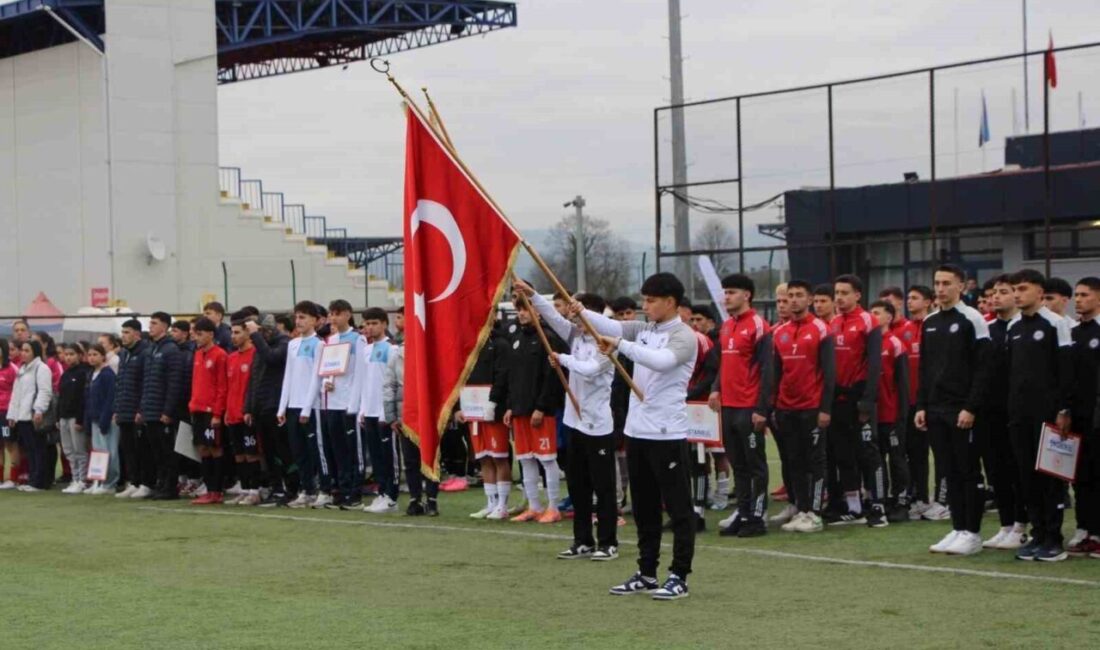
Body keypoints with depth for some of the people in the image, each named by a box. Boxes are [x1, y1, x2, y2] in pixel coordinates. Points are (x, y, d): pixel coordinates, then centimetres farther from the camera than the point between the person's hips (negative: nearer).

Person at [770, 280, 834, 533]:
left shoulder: (820, 329, -4)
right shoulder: (779, 332, 11)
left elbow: (829, 372, -7)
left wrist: (826, 408, -12)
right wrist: (772, 407, 10)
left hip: (813, 408, -5)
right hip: (786, 409, 5)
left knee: (815, 461, 0)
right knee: (793, 461, 7)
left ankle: (814, 514, 3)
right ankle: (800, 510, 13)